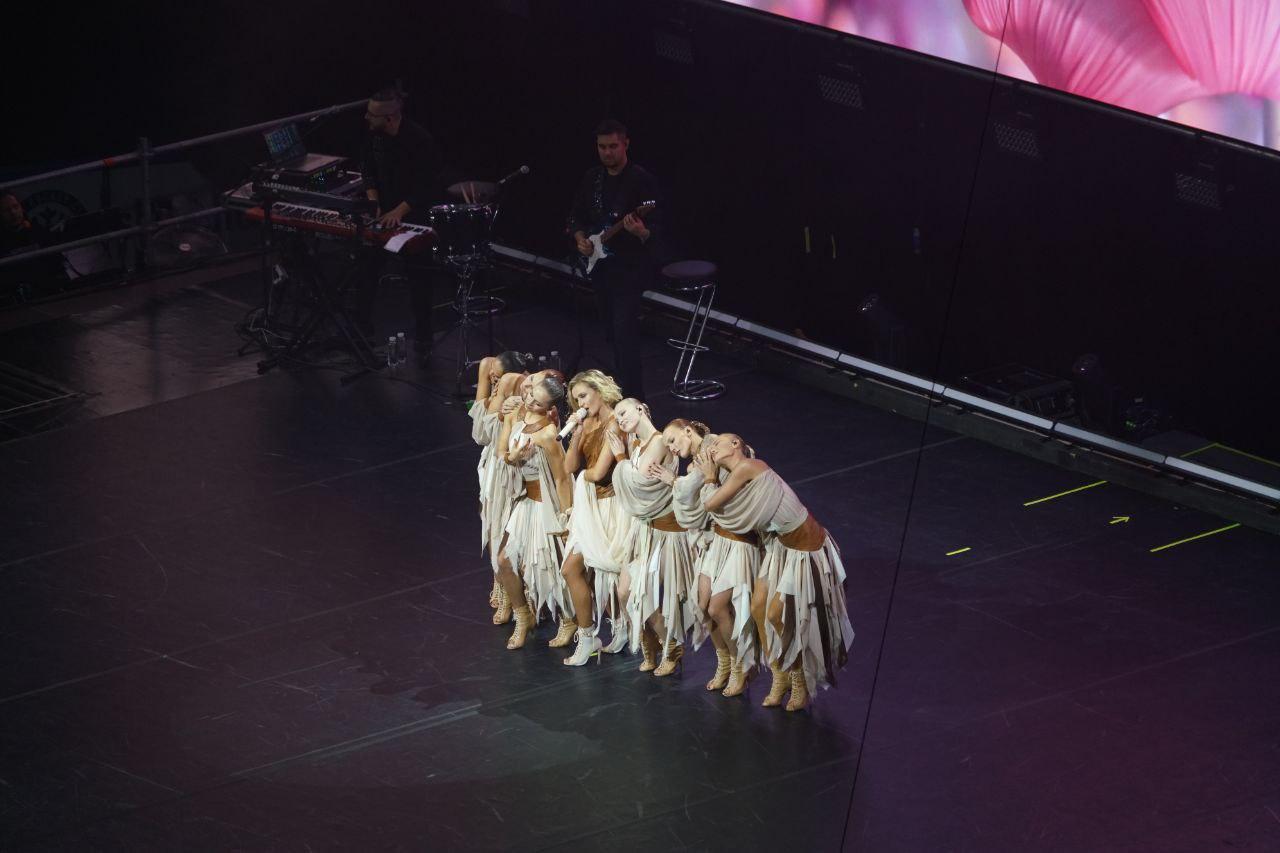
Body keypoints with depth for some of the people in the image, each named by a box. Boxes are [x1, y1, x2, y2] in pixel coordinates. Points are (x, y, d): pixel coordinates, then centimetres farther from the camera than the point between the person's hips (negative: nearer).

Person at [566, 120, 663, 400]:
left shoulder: (642, 181, -12)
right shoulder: (592, 178, 8)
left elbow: (657, 230, -16)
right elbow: (576, 217, 19)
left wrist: (641, 232, -37)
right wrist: (580, 238, 0)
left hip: (630, 268, -7)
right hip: (600, 267, 7)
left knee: (624, 332, -16)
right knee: (611, 333, 15)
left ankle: (634, 401, -17)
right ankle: (621, 385, 30)